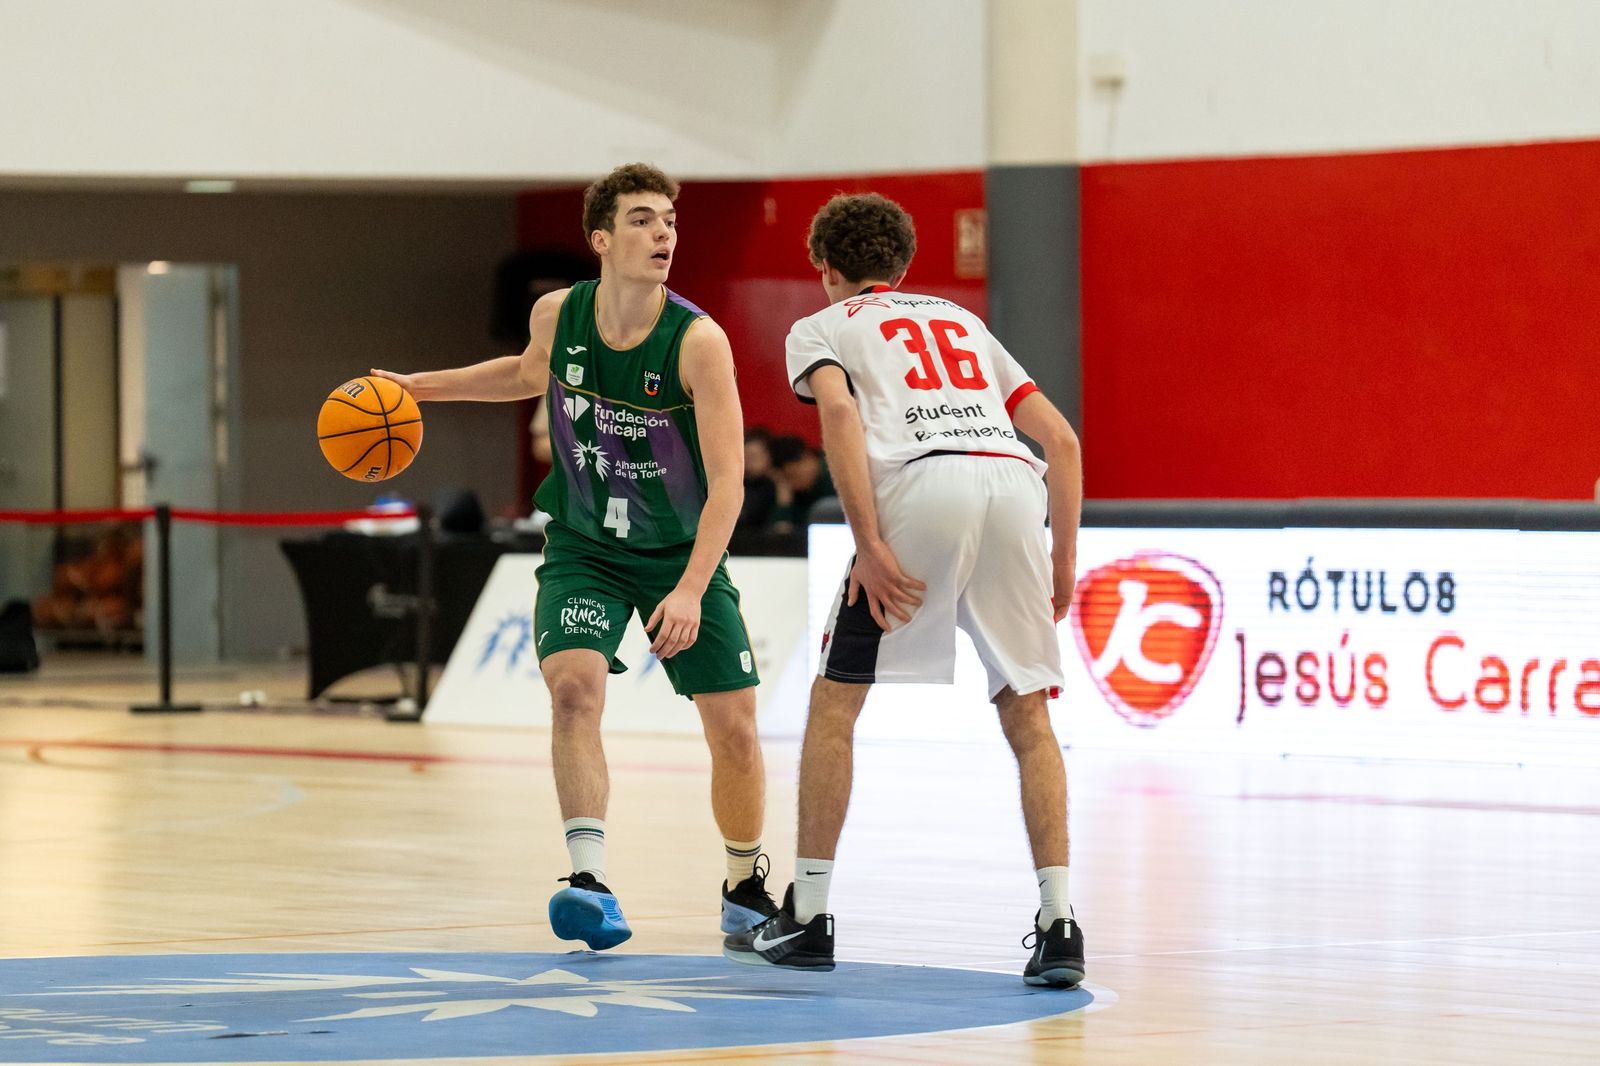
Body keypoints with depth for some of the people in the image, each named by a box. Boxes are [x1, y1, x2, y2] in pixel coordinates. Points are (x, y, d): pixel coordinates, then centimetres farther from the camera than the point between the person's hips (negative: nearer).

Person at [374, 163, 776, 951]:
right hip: (583, 549, 1)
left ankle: (746, 888, 24)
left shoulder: (697, 341, -23)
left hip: (681, 553, -1)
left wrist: (691, 591, -35)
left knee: (734, 727, 0)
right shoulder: (557, 317, -12)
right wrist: (422, 386, 13)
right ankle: (589, 880, -29)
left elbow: (727, 480, -25)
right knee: (574, 686, -25)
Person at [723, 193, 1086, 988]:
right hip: (1013, 484, 4)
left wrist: (869, 543, -8)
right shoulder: (962, 321, 35)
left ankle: (808, 915, 11)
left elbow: (840, 412, -2)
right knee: (1028, 714, 10)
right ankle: (1058, 924, -2)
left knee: (835, 700, 10)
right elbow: (1061, 439, 26)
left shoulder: (823, 327, 22)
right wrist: (1063, 560, 27)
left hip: (920, 484, -4)